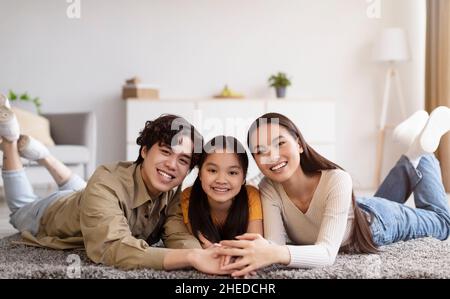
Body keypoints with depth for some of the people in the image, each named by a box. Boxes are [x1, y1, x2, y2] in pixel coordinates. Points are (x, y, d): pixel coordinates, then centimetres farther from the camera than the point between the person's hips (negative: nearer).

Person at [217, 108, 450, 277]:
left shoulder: (336, 180, -45)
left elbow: (327, 252, -51)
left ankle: (421, 150, 34)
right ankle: (412, 160, 40)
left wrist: (276, 254, -70)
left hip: (373, 221, -3)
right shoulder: (268, 190, -33)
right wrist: (254, 253, -64)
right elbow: (275, 245, -40)